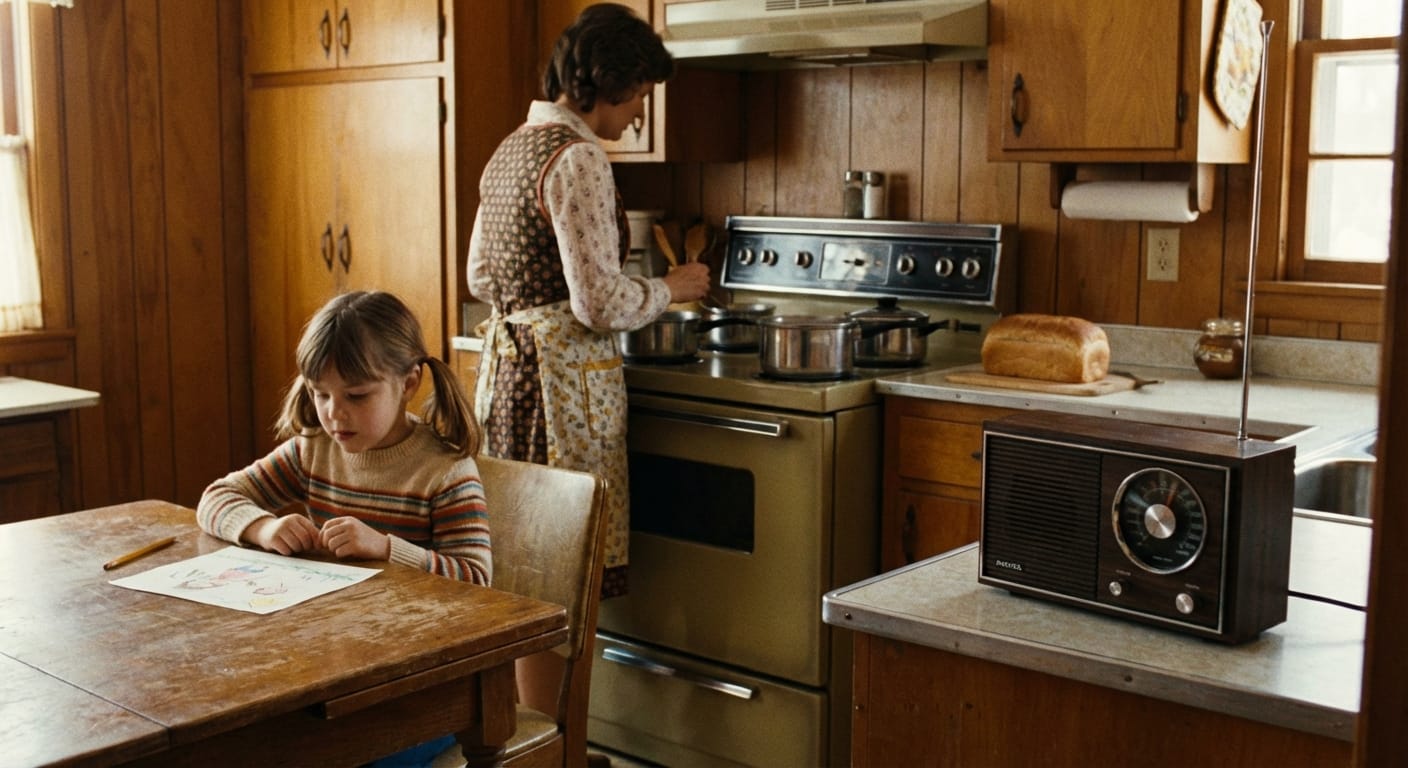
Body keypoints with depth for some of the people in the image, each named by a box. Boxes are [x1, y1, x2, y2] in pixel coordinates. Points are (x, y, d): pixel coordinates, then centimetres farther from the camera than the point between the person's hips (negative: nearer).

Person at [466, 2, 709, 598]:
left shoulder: (510, 150, 13)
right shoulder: (577, 158, -16)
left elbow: (481, 279, 19)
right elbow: (599, 304, -20)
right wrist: (670, 288, -3)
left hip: (505, 364, 10)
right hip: (566, 371, -9)